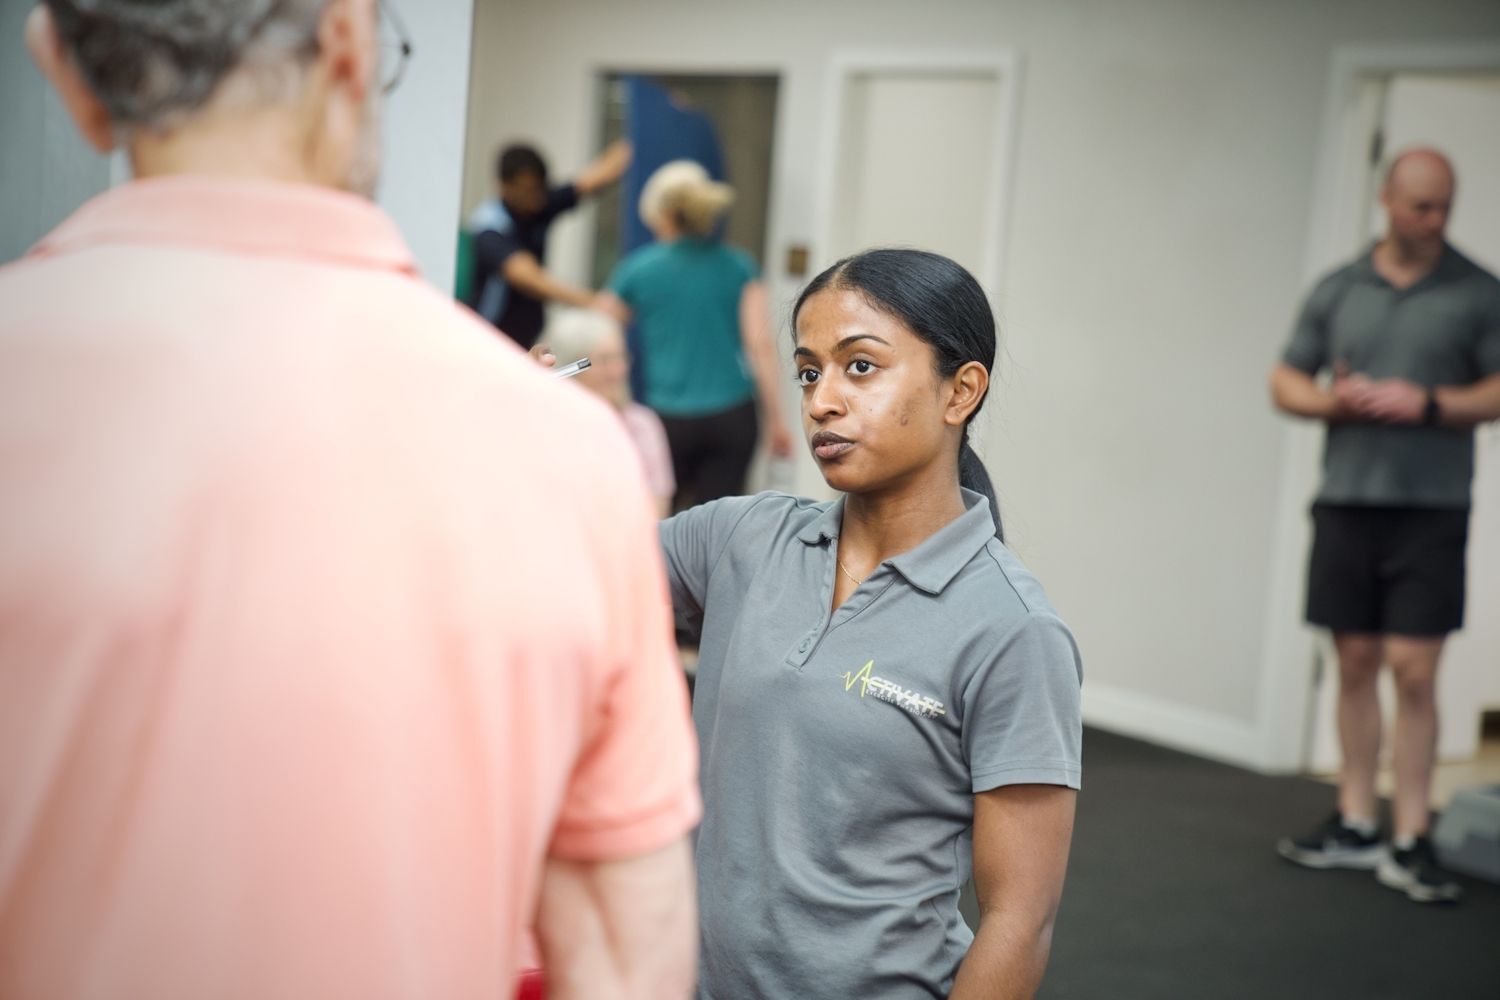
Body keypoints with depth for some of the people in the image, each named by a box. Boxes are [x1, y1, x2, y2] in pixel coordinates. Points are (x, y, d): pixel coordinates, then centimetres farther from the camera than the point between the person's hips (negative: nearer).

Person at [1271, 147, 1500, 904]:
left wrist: (1429, 405, -15)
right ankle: (1355, 826, 18)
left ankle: (1410, 842, -1)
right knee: (1355, 664, 8)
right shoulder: (1339, 290, 10)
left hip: (1430, 508, -3)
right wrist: (1333, 401, -7)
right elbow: (1285, 382, 12)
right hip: (1346, 501, 3)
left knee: (1413, 670, -7)